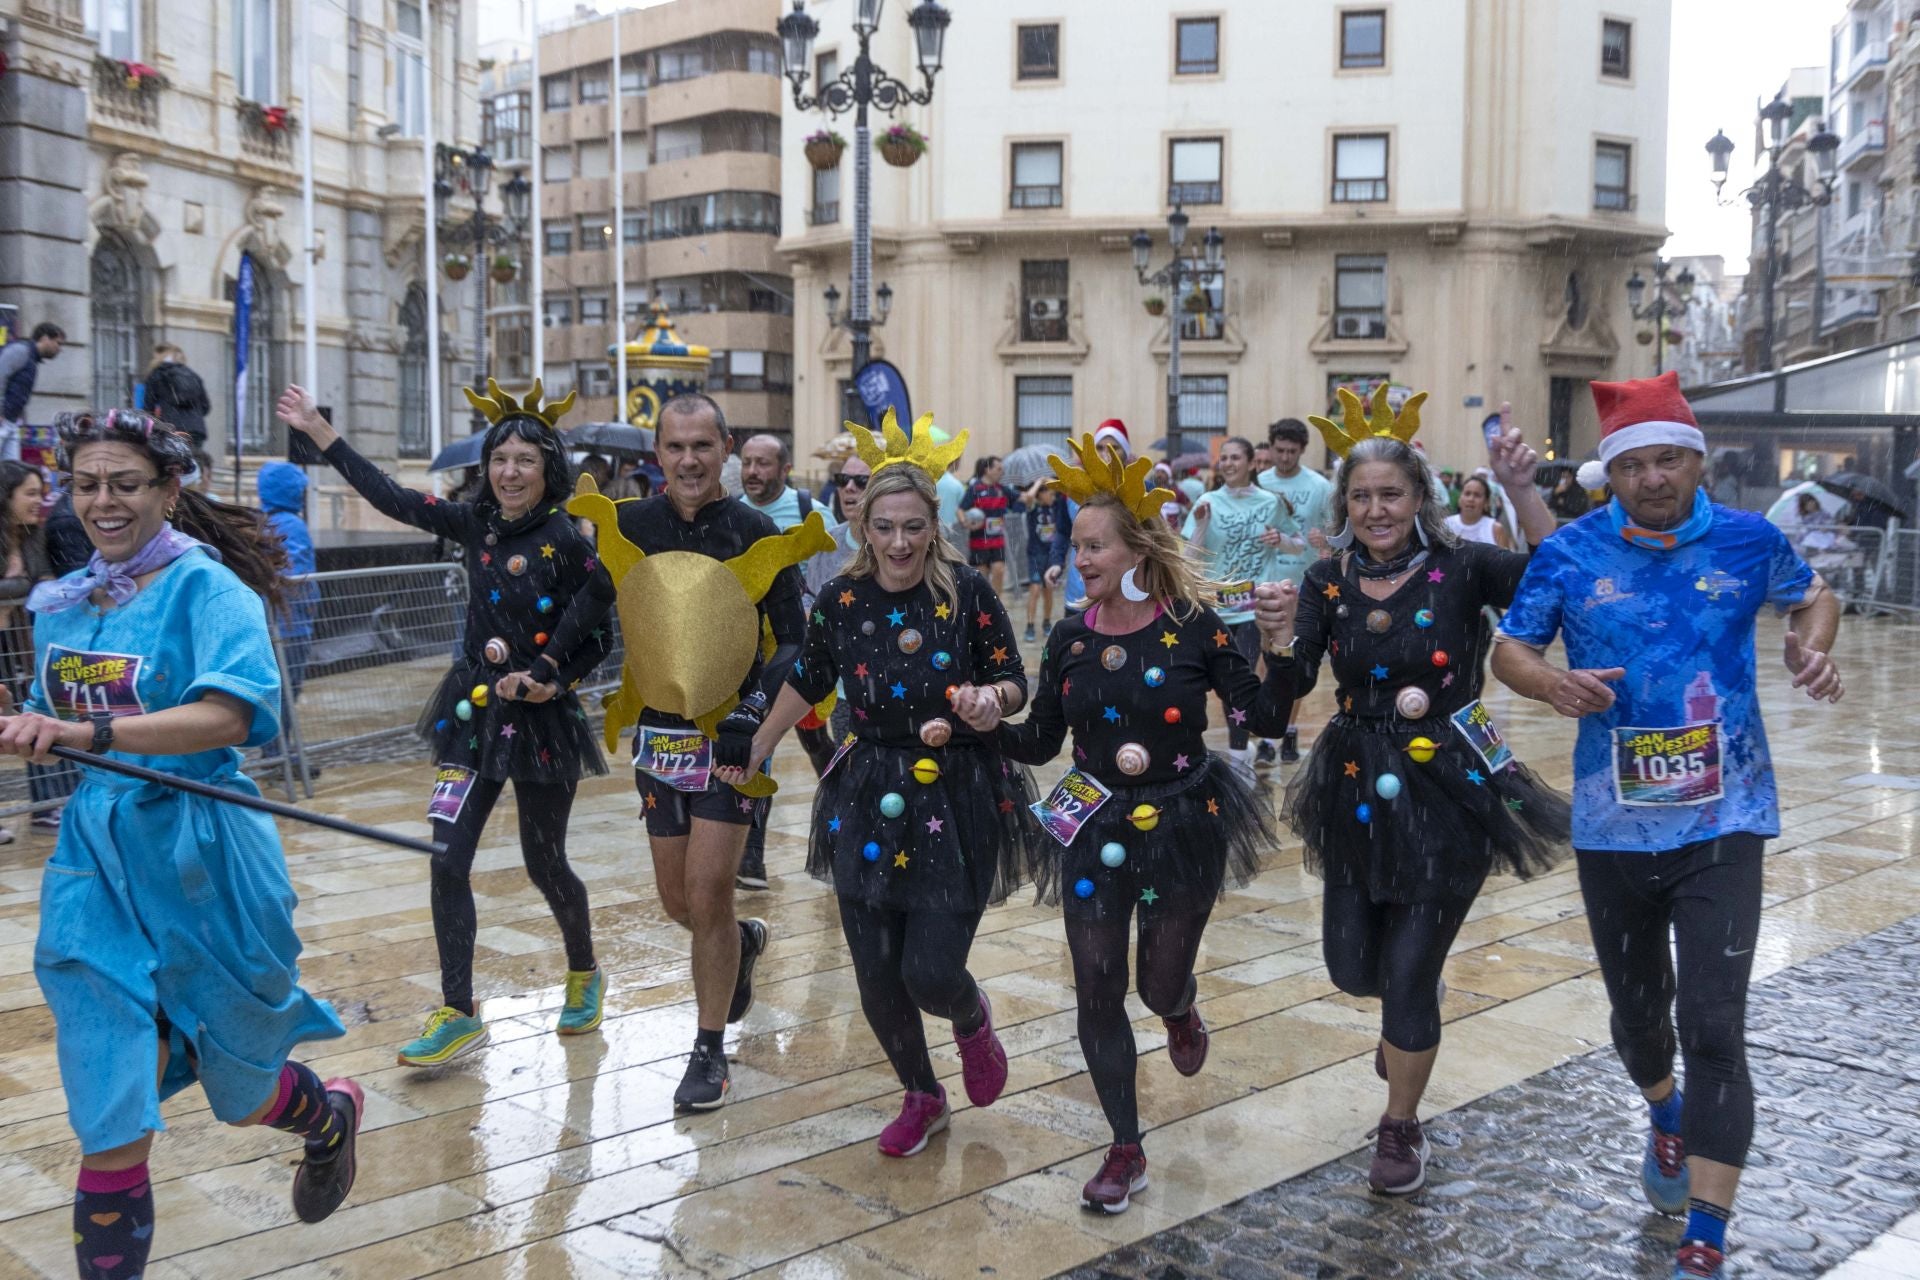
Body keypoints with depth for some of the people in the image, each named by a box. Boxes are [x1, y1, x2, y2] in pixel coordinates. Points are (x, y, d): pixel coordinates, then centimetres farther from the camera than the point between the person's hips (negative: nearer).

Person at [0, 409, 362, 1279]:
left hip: (200, 858, -4)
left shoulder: (206, 586, -12)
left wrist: (87, 734, -37)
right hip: (96, 857, 4)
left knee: (240, 1092, 16)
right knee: (110, 1115, -1)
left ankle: (332, 1118, 48)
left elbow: (233, 715, -28)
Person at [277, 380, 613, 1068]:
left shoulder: (567, 539, -13)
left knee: (544, 864, 9)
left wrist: (554, 675, -19)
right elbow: (393, 499, 8)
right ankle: (459, 1014, 7)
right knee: (447, 861, -3)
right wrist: (317, 429, 10)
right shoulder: (479, 524, 3)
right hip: (473, 711, 5)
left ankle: (585, 976, 36)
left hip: (542, 721, -5)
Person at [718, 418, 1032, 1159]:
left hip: (957, 803, -3)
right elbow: (809, 683, 14)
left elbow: (1014, 683, -2)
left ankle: (972, 1020, 29)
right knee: (876, 980, 6)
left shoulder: (967, 593, -11)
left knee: (931, 973, -10)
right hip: (870, 800, 3)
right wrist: (755, 752, 21)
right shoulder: (841, 600, -3)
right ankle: (921, 1098, 34)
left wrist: (990, 698, -24)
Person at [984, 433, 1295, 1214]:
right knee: (1097, 994, 2)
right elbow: (1040, 744, 3)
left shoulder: (1193, 627, -11)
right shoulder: (1070, 638, -2)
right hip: (1095, 830, 3)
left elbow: (1265, 721, -12)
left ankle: (1179, 1012, 52)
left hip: (1184, 825, -2)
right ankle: (1126, 1151, 20)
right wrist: (992, 725, -16)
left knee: (1160, 983, 10)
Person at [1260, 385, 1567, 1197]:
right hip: (1357, 789, 4)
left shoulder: (1460, 569, -10)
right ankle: (1411, 1009, 50)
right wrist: (1280, 638, -29)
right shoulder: (1329, 580, -1)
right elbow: (1294, 685, -9)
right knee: (1352, 966, 12)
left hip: (1447, 792, -4)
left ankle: (1402, 1129, 26)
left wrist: (1522, 492, -30)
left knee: (1407, 975, 1)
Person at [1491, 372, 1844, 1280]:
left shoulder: (1750, 541, -3)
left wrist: (1812, 649, -5)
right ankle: (1666, 1120, 52)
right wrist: (1553, 684, -22)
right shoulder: (1569, 554, -6)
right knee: (1637, 1011, 18)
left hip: (1723, 823, -1)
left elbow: (1812, 596, 16)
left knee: (1713, 1027, -10)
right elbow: (1508, 650, 0)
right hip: (1613, 827, 1)